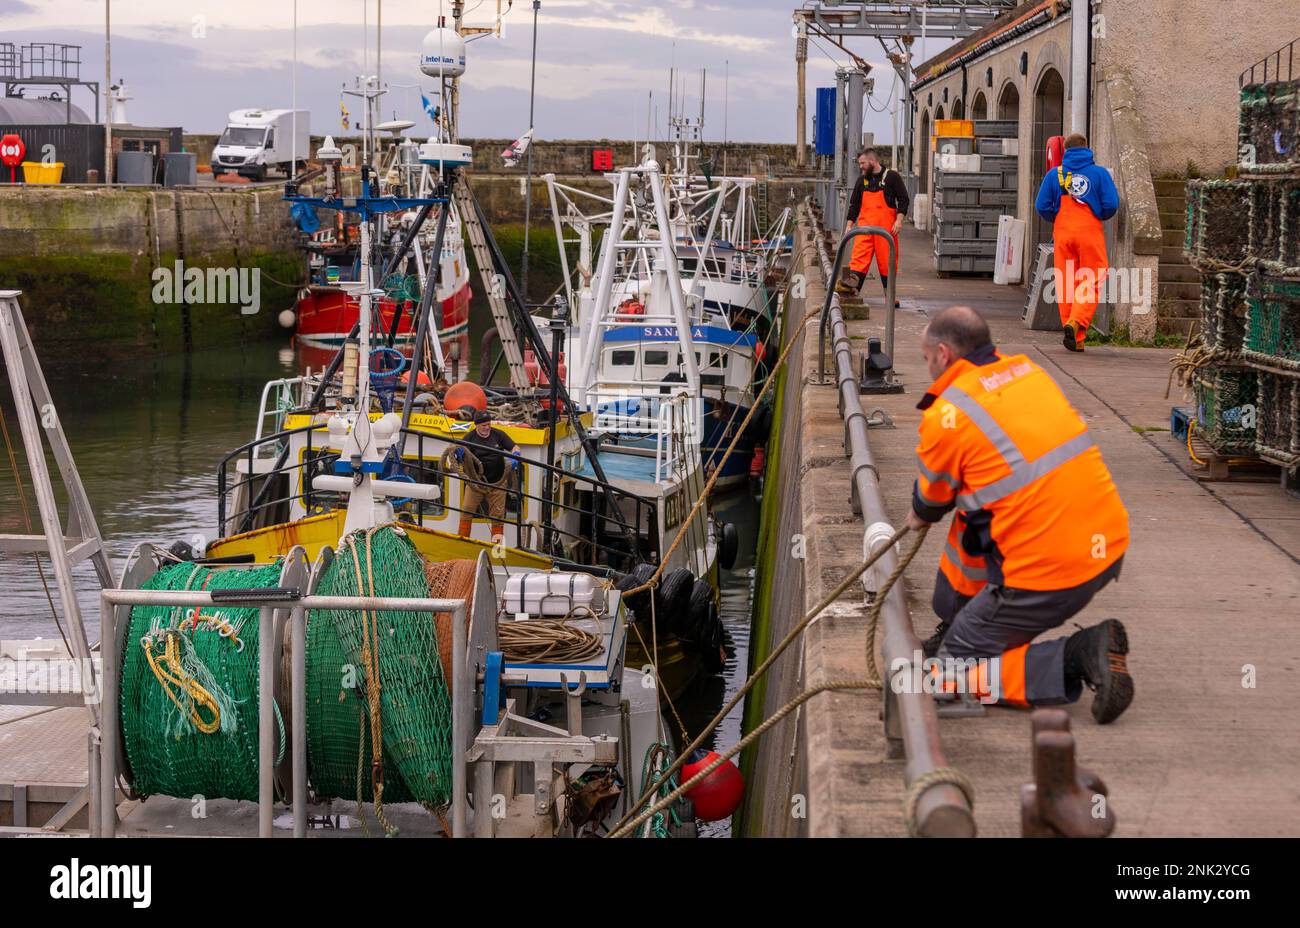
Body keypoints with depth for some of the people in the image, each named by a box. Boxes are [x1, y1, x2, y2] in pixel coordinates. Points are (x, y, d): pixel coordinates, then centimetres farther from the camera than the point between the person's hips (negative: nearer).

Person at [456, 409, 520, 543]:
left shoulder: (498, 435, 0)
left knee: (497, 513, 7)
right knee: (466, 511, -5)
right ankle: (462, 538, 5)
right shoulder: (470, 438, -6)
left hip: (497, 483, 1)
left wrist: (515, 457, -19)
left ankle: (497, 541, 17)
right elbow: (462, 459, -12)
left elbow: (514, 447, 4)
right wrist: (459, 455, -37)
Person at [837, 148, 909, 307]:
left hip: (886, 226, -4)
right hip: (865, 225, 4)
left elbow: (903, 199, 0)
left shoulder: (891, 177, 2)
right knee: (860, 255, -14)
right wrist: (849, 225, 13)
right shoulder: (862, 181, 16)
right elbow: (854, 204, 21)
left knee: (887, 260, -1)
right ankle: (852, 283, -28)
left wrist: (899, 220, -11)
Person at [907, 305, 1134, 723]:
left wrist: (918, 517, 33)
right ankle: (957, 627, 34)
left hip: (1048, 573, -8)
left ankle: (1078, 658, -12)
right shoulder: (1028, 371, 11)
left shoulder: (946, 417, -10)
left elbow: (931, 503, 8)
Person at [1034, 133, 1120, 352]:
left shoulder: (1054, 174, 6)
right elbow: (1111, 204, -4)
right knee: (1090, 283, 1)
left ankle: (1076, 339, 7)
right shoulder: (1099, 172, 2)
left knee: (1066, 283, 7)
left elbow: (1042, 206, 2)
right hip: (1090, 231, -2)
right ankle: (1076, 322, -23)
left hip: (1063, 231, 2)